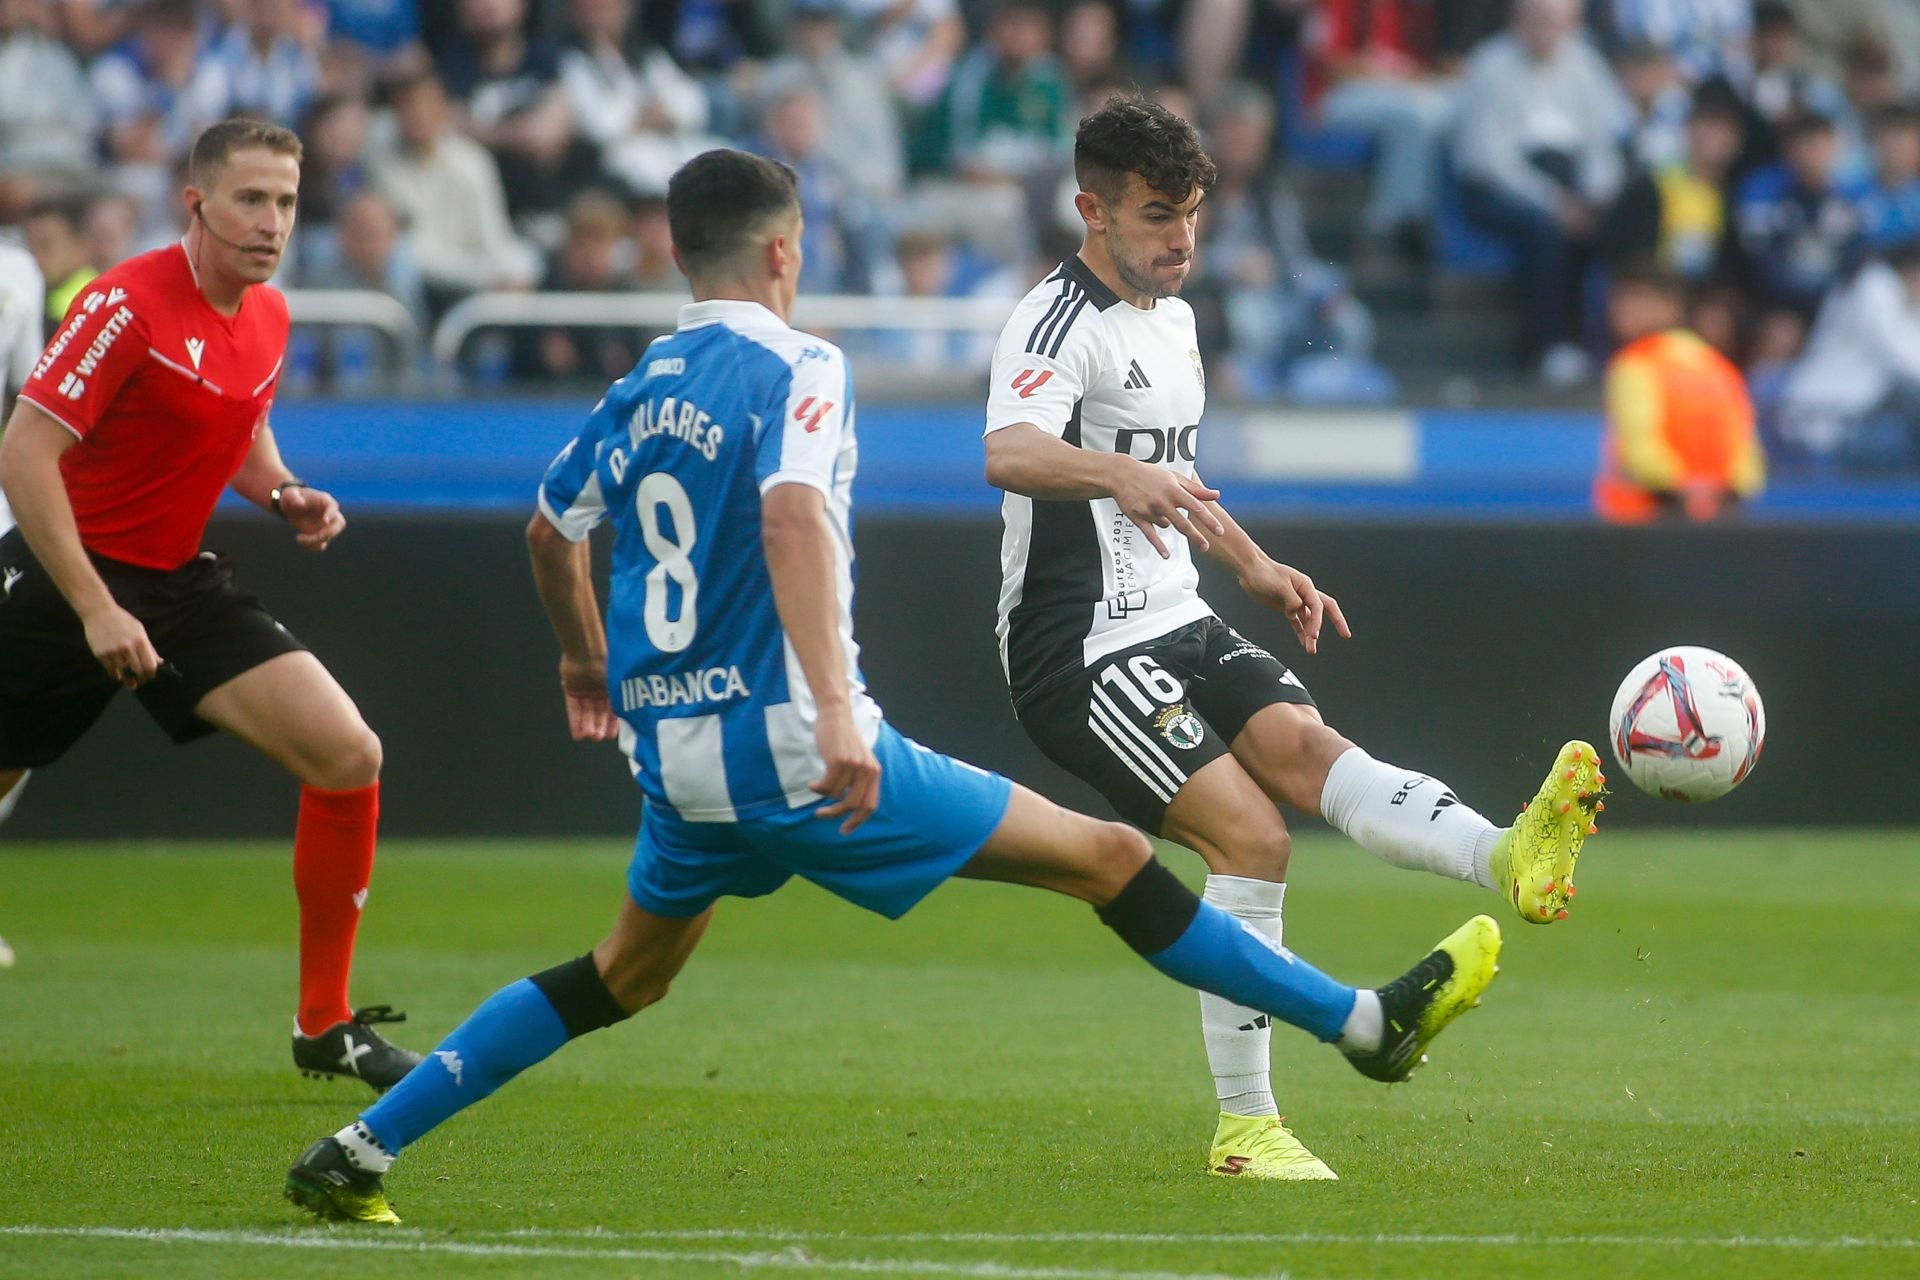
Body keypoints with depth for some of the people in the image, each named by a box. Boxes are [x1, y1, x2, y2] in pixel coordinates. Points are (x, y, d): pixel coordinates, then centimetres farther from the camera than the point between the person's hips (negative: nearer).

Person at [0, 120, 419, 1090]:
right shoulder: (131, 303, -19)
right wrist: (94, 609, -25)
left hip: (179, 581, 6)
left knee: (349, 758, -8)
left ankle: (326, 1028, 1)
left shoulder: (268, 316, 4)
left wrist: (284, 495, 1)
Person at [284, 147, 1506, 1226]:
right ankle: (1370, 1022, -1)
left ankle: (358, 1151, 19)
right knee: (1107, 856, -2)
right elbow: (792, 515, -28)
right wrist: (836, 710, -36)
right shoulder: (798, 370, -10)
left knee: (624, 978, 27)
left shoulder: (646, 386, 12)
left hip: (678, 759, 7)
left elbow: (553, 529, 25)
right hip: (787, 748, -7)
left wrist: (586, 656, 44)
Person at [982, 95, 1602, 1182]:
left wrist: (1255, 566, 30)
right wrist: (1121, 475, -53)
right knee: (1251, 834, -19)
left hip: (1180, 626, 7)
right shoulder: (1059, 324, -14)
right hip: (1082, 649, -7)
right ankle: (1245, 1126, -19)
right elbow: (1009, 453, -35)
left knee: (1306, 744, -20)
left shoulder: (1175, 318, 17)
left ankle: (1509, 859, -45)